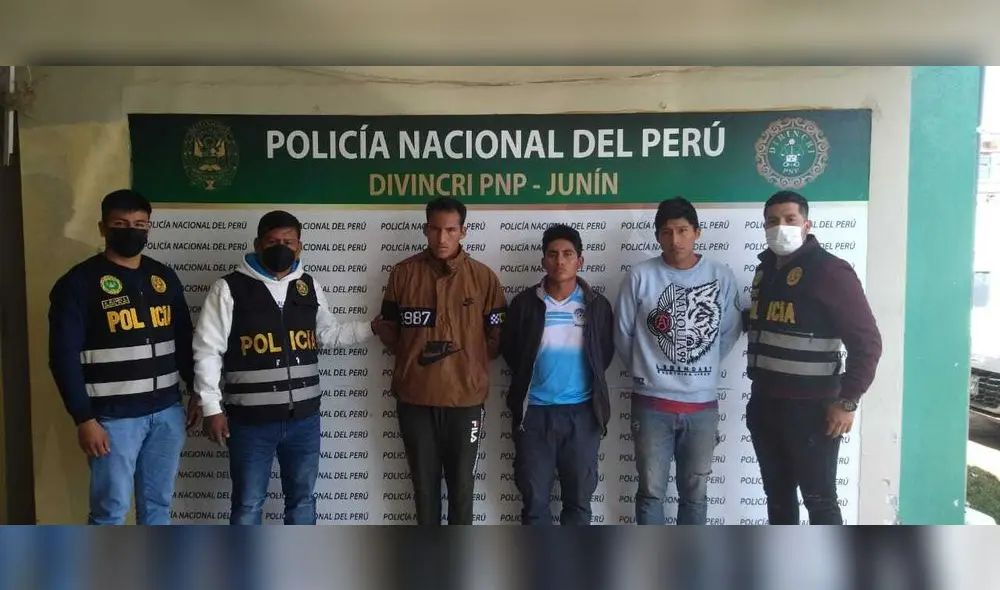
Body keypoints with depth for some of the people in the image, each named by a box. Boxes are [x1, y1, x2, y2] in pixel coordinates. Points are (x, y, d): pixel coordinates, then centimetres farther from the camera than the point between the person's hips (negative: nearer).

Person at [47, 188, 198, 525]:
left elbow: (184, 342, 15)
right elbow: (64, 358, -9)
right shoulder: (79, 283, -6)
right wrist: (84, 419, -13)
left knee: (157, 504, 14)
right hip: (114, 416, -5)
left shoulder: (165, 278, 9)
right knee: (110, 510, 1)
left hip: (167, 412, 5)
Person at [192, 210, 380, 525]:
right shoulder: (229, 288, -7)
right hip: (251, 419, -4)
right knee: (248, 503, 9)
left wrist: (371, 327, 6)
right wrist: (212, 407, -9)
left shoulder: (310, 287, 7)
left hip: (304, 417, 4)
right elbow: (207, 350, -6)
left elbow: (329, 334, 19)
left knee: (302, 498, 16)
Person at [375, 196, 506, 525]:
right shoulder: (403, 273, 1)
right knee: (424, 483, 13)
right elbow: (389, 330, 7)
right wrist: (414, 355, -8)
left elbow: (498, 338, 2)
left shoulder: (484, 277, -2)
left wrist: (466, 361, -8)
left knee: (461, 483, 11)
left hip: (465, 397, -1)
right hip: (415, 397, 1)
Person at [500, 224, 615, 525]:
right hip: (534, 411, 0)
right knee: (534, 499, 8)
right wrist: (529, 380, 7)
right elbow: (509, 350, 6)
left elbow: (606, 354, 8)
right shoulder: (524, 302, -1)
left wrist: (589, 382, 6)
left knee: (578, 499, 11)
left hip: (581, 412, 0)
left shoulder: (597, 304, 1)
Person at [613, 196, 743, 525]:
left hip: (702, 404, 2)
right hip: (652, 403, -1)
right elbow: (622, 333, 2)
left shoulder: (721, 276, -1)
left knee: (695, 492, 14)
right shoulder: (640, 276, -5)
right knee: (651, 491, 9)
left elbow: (730, 333, 7)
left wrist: (702, 370, 8)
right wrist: (644, 371, 7)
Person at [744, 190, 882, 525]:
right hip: (764, 404, 7)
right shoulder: (765, 270, 11)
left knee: (819, 499, 4)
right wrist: (758, 389, 15)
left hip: (810, 408, -7)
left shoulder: (829, 271, -11)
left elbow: (867, 341, -14)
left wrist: (847, 400, -15)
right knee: (777, 494, 18)